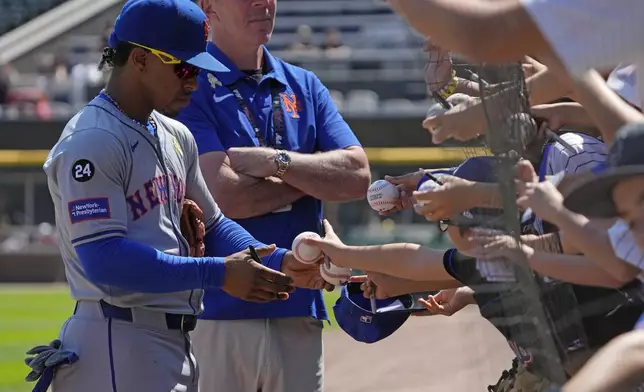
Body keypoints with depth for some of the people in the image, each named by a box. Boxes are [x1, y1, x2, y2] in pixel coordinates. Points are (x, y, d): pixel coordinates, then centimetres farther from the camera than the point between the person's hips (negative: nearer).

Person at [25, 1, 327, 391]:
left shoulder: (176, 136, 15)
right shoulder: (91, 142, -14)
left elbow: (213, 225, 21)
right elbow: (103, 260, -22)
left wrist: (278, 263, 2)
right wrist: (218, 273, -23)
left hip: (176, 344, 9)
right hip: (119, 346, -9)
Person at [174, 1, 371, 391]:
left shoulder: (305, 86, 15)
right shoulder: (191, 88, -3)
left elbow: (358, 175, 3)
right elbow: (225, 195, -15)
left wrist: (274, 162, -10)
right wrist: (314, 177, -1)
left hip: (299, 310, 5)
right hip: (219, 311, -5)